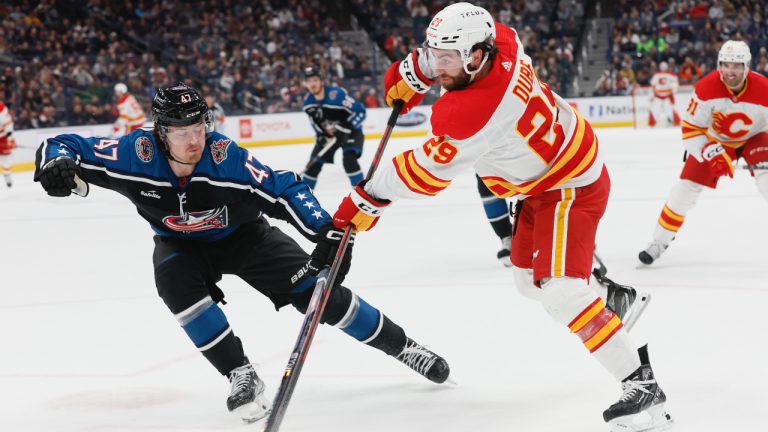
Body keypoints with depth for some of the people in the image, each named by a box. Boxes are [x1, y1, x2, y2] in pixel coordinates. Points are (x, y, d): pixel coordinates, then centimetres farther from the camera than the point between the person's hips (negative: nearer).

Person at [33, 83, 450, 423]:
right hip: (181, 246, 2)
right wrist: (58, 165, -48)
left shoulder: (226, 158, -32)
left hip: (244, 235, -1)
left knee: (315, 291, -11)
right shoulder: (137, 153, -29)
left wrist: (327, 232, -42)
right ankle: (241, 376, -18)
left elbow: (286, 190, -30)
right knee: (177, 286, -32)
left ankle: (401, 346, 8)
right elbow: (61, 146, -24)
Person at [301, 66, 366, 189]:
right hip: (329, 134, 6)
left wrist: (345, 128, -34)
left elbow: (360, 111, -28)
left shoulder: (336, 94, -31)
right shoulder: (308, 101, -9)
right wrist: (320, 135, -6)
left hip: (350, 130, -6)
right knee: (314, 164, 4)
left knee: (348, 159, -29)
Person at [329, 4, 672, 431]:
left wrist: (368, 199, -12)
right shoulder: (498, 42, -14)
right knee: (529, 278, 20)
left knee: (559, 291, -22)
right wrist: (413, 71, 9)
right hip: (544, 175, 10)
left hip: (571, 187, -10)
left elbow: (425, 172, -24)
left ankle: (643, 386, -19)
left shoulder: (470, 114, -36)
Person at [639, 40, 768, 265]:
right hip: (714, 139, 1)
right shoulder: (706, 88, -28)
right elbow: (690, 128, -21)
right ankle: (658, 242, 10)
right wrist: (710, 153, -33)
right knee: (686, 187, -5)